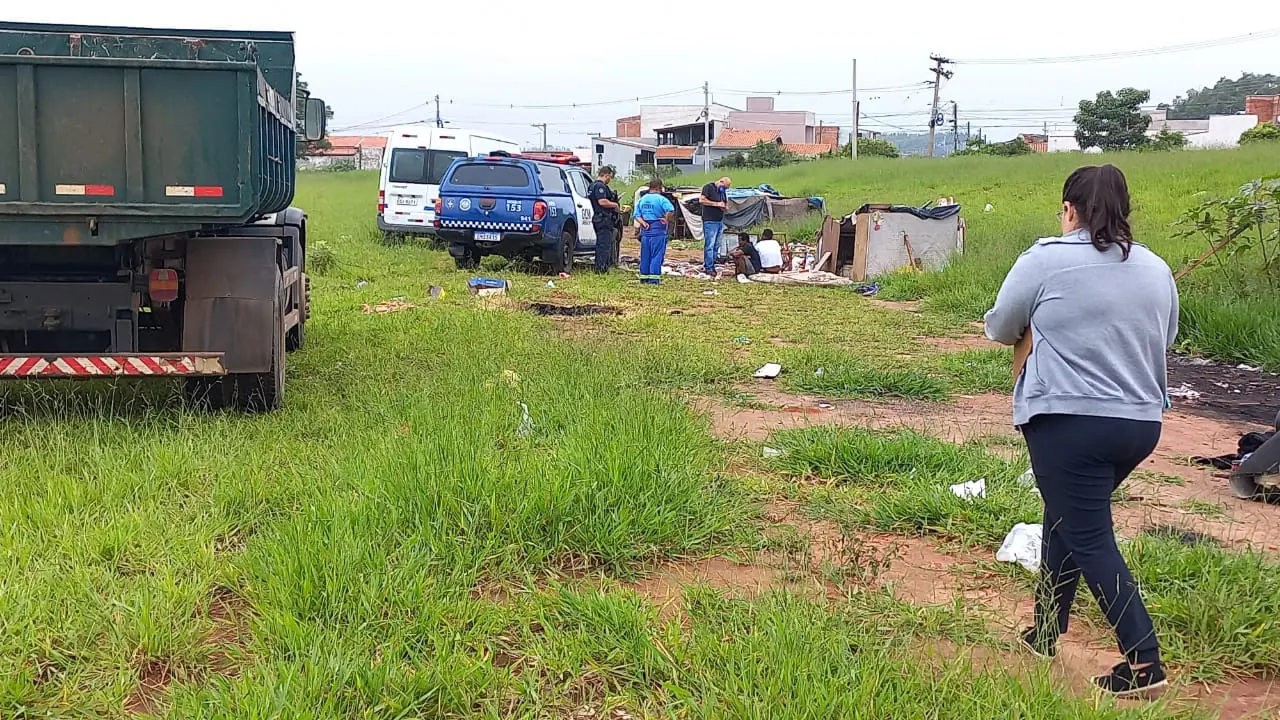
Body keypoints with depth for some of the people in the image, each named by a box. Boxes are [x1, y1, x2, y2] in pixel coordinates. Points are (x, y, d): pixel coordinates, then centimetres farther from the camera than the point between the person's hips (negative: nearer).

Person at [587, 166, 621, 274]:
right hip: (604, 219, -11)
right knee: (604, 244, -8)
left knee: (601, 244, 15)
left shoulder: (594, 185, 19)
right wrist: (615, 205, -11)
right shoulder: (600, 186, -15)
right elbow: (602, 202, -25)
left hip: (599, 219, 11)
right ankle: (601, 268, -8)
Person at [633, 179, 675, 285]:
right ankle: (653, 278, -5)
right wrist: (667, 220, -13)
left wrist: (643, 223, -2)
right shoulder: (661, 199, -9)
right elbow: (671, 210, -25)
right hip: (658, 232, -6)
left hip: (645, 231, 6)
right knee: (657, 255, -1)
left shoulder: (642, 199, 11)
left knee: (645, 255, 12)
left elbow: (637, 215, 6)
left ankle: (644, 276, 17)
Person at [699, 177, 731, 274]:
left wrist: (724, 206, 3)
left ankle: (712, 266, 12)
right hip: (710, 222, -8)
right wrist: (716, 204, -14)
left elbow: (726, 204, 29)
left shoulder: (723, 191, 19)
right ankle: (709, 268, -7)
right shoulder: (708, 187, -6)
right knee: (709, 245, -9)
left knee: (717, 246, 7)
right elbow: (701, 200, -17)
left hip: (720, 221, 8)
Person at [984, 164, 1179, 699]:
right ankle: (1045, 632, 31)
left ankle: (1144, 664, -2)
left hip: (1069, 421, -7)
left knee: (1089, 539, 0)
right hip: (1141, 422, 7)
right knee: (1067, 517, 21)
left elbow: (1000, 328, 3)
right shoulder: (1156, 270, 8)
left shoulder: (1047, 260, -9)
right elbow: (1164, 341, 19)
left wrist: (1041, 331, 25)